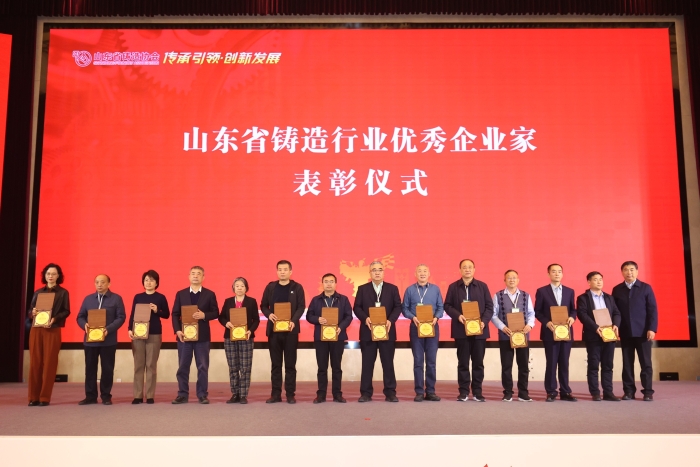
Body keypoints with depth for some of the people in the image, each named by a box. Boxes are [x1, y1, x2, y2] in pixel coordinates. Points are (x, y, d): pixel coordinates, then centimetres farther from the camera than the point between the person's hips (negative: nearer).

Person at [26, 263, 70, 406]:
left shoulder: (63, 293, 6)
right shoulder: (38, 292, 15)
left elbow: (66, 311, 0)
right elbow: (30, 311, 13)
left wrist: (54, 319, -17)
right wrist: (32, 313, -11)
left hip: (53, 331, -3)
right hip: (36, 330, 3)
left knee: (49, 363, -3)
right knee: (35, 362, 2)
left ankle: (45, 397, 2)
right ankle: (33, 397, 8)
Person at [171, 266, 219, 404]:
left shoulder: (210, 294, 4)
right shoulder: (180, 294, 7)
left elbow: (215, 313, 2)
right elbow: (175, 314, 4)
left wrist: (204, 315, -17)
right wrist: (177, 330, -9)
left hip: (202, 335, -1)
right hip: (184, 335, 1)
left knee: (203, 367, 3)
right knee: (183, 367, 5)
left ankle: (202, 395, 10)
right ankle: (183, 395, 13)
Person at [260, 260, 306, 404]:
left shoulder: (297, 287, 1)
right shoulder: (270, 287, 7)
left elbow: (301, 307, -4)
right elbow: (263, 305, 8)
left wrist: (294, 321, -20)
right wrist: (269, 314, -13)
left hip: (290, 330, -2)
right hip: (274, 329, 2)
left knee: (290, 363, 2)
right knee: (275, 363, 6)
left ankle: (290, 394, 8)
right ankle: (276, 394, 12)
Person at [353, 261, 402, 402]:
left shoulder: (392, 288, 7)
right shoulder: (362, 289, 7)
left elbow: (398, 307, 1)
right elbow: (357, 307, 1)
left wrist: (391, 320, -15)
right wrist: (365, 318, -17)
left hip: (387, 331, 0)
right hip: (368, 331, 0)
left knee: (388, 363, 3)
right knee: (367, 363, 4)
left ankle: (390, 393, 9)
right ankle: (366, 393, 9)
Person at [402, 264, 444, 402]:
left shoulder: (435, 289, 6)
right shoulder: (410, 290, 3)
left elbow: (441, 307, 5)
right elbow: (405, 308, 2)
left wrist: (436, 317, -13)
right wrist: (413, 317, -16)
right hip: (416, 327, -1)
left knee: (431, 360, 3)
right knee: (418, 361, 1)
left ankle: (430, 391, 10)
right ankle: (419, 392, 7)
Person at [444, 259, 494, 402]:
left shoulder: (482, 286, 6)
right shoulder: (453, 287, 5)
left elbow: (489, 306, 3)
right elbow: (447, 305, 2)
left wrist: (484, 321, -12)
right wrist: (458, 316, -15)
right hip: (461, 330, 0)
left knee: (478, 362, 5)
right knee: (463, 362, 4)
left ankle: (477, 391, 13)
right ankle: (464, 391, 11)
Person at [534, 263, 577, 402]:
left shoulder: (569, 291, 11)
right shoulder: (542, 291, 0)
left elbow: (573, 310, 12)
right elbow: (537, 311, -1)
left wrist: (572, 317, -10)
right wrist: (546, 322, -16)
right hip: (550, 332, -3)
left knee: (564, 363, 7)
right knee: (551, 363, 1)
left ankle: (565, 392, 14)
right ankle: (551, 392, 8)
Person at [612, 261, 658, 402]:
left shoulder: (646, 288, 4)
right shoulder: (617, 289, 9)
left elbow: (653, 310, -1)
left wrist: (652, 329, -10)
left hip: (643, 331, -2)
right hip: (625, 332, 2)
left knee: (645, 363, 0)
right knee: (627, 363, 4)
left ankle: (648, 391, 7)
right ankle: (629, 391, 9)